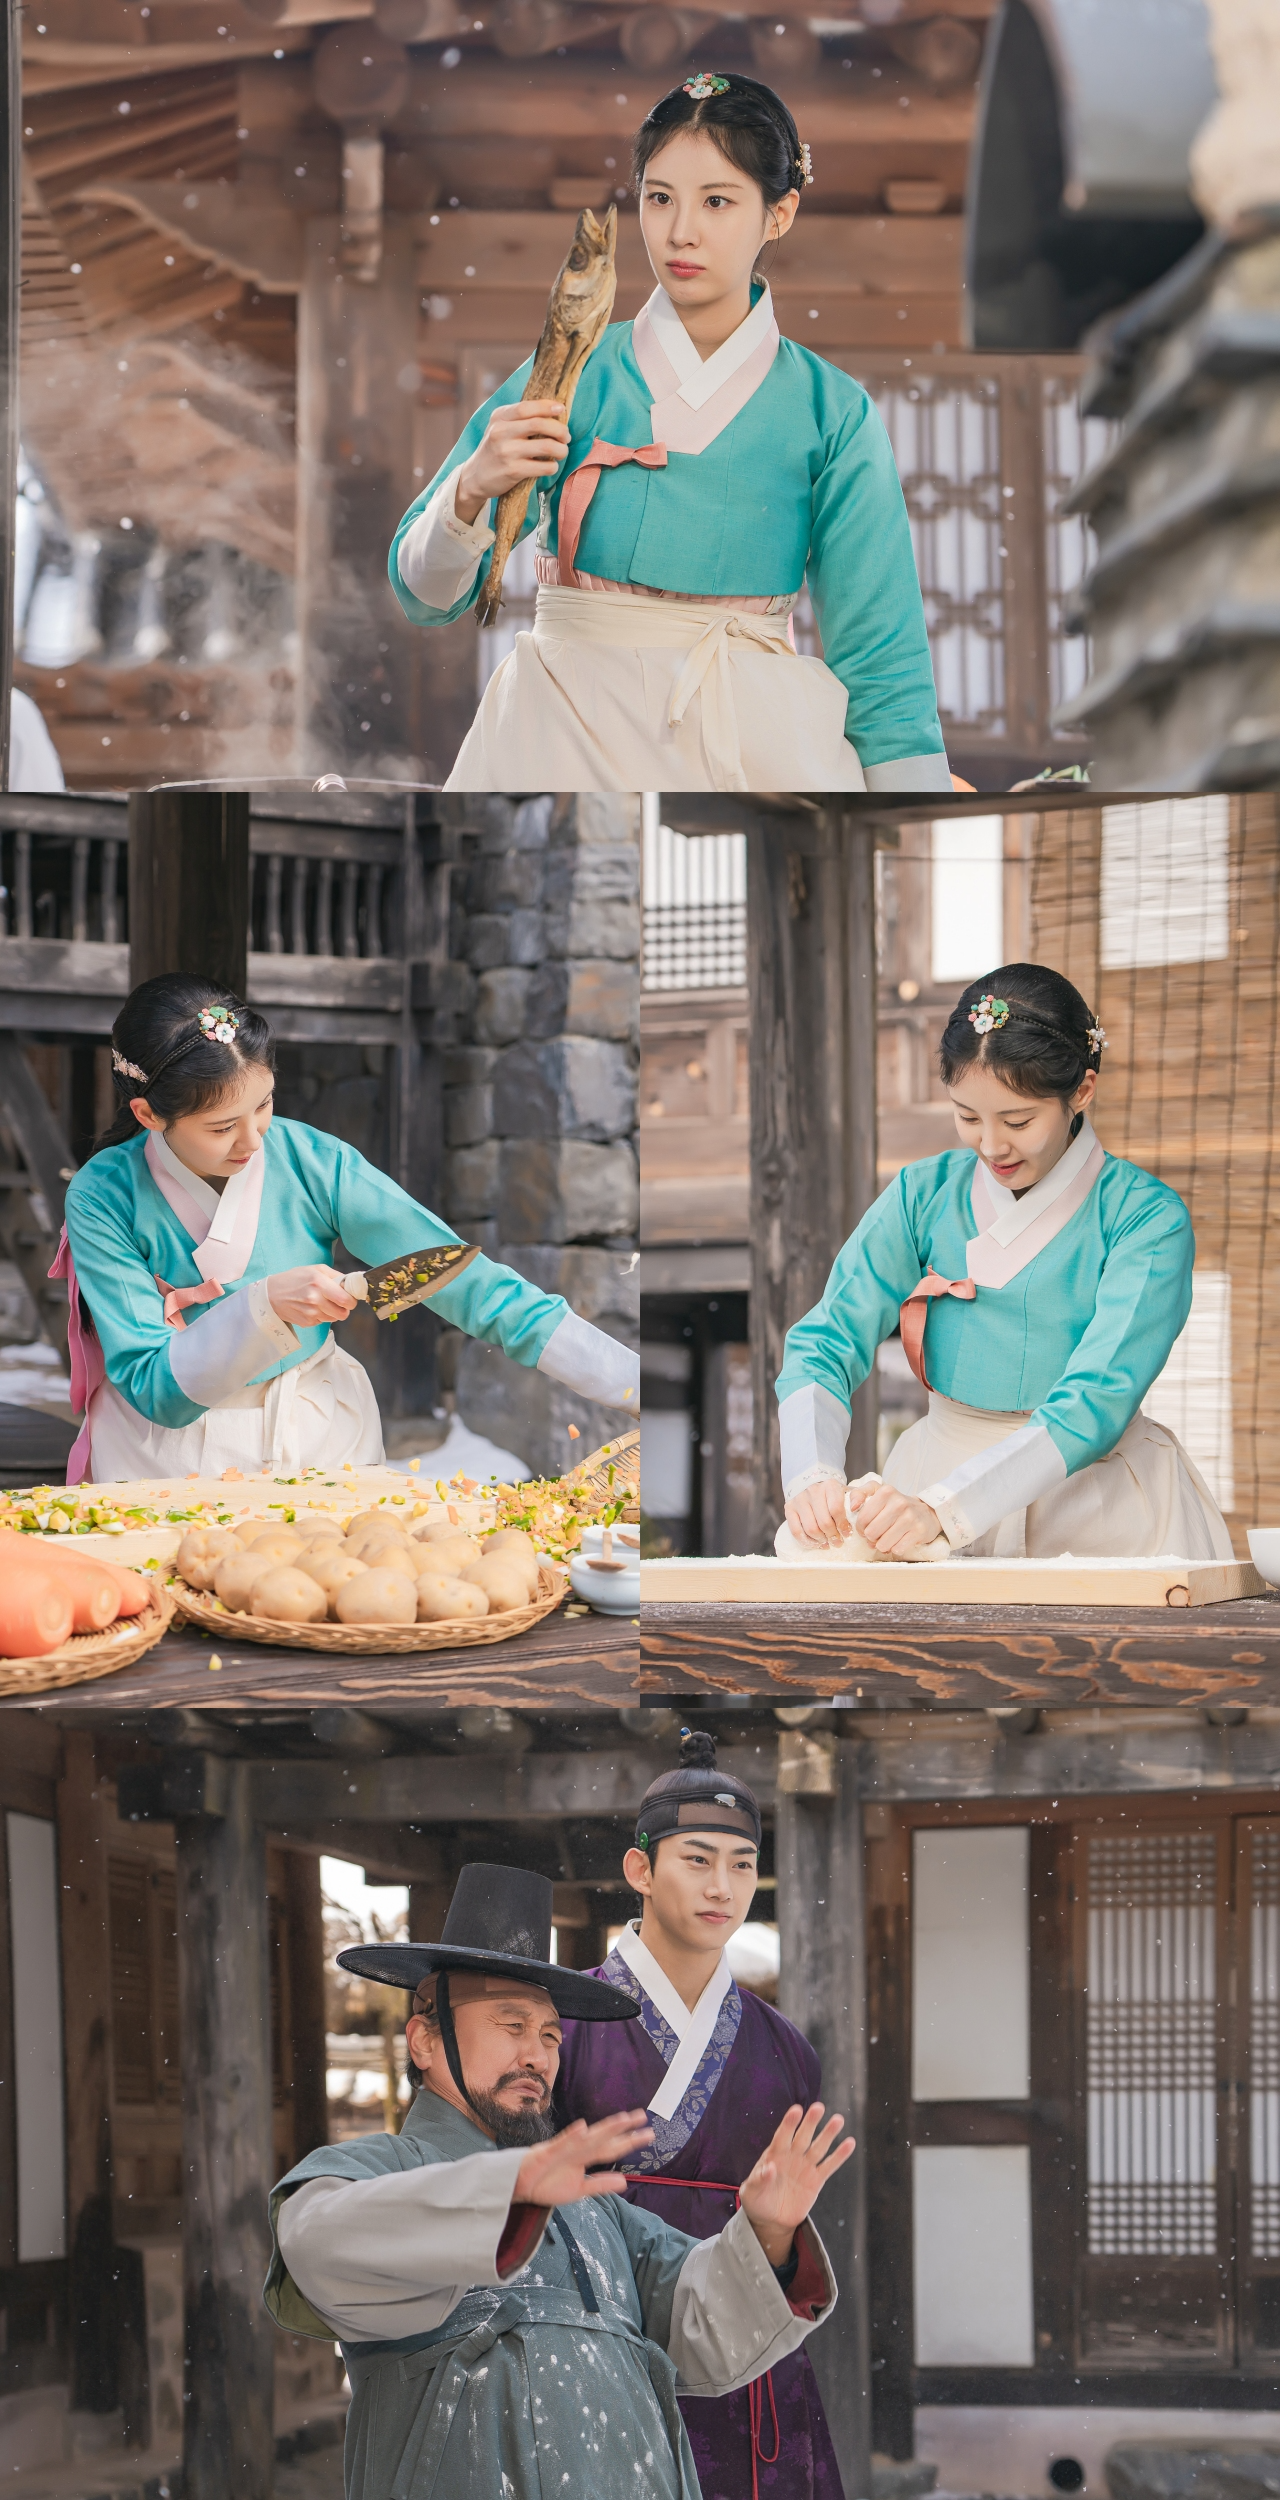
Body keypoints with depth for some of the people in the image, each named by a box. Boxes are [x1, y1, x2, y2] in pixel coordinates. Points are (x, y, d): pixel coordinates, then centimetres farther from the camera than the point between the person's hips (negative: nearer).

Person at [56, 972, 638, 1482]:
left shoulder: (315, 1163, -10)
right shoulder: (105, 1200, -14)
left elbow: (471, 1285, -11)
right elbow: (153, 1388, -17)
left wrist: (633, 1382, -18)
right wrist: (264, 1307, -33)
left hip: (321, 1443, 1)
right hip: (167, 1457, -1)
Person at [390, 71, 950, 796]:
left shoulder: (831, 411, -1)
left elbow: (880, 659, -2)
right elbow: (426, 596, 0)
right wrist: (472, 488, -20)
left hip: (752, 743, 0)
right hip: (562, 732, 0)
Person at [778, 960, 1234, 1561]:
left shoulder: (1147, 1219, -8)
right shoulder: (923, 1196, 4)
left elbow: (1096, 1401, -18)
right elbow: (827, 1340, -3)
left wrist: (943, 1509, -31)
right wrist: (812, 1477, -25)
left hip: (1095, 1506, -2)